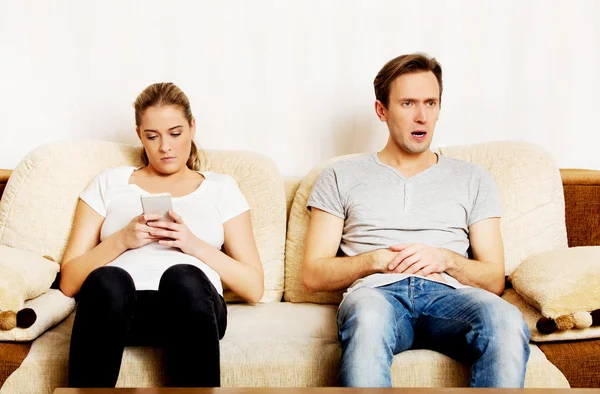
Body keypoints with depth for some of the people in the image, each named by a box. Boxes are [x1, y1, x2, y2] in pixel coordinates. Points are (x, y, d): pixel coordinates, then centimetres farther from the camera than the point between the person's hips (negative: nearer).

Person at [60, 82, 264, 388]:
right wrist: (122, 240, -2)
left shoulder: (221, 188, 21)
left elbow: (254, 288, 12)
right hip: (117, 305, 1)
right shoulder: (110, 183, 22)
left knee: (183, 277, -37)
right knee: (106, 281, -37)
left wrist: (195, 245, -2)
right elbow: (69, 281, 14)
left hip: (191, 305, 0)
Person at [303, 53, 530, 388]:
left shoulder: (473, 180, 24)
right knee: (369, 316, -41)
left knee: (506, 320, -36)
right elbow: (313, 275, 13)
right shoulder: (341, 177, 20)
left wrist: (446, 259, -2)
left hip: (449, 295, 2)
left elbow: (495, 280, 18)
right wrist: (375, 260, -3)